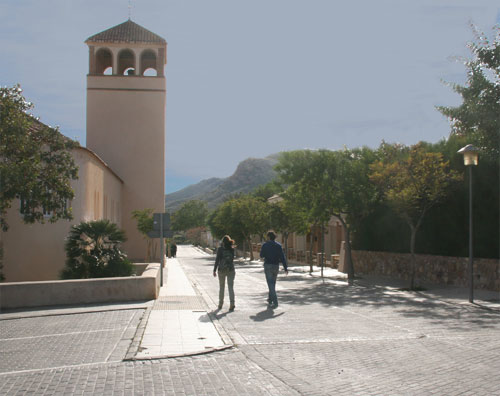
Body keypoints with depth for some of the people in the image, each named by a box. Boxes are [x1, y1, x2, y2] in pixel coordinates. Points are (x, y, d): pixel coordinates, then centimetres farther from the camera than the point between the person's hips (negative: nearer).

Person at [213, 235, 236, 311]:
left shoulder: (220, 249, -6)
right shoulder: (232, 249, 1)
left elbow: (217, 260, -10)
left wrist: (214, 270, -5)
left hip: (222, 270, -1)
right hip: (231, 270, 1)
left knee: (221, 287, 14)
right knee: (231, 287, -1)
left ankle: (220, 304, 22)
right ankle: (232, 304, -15)